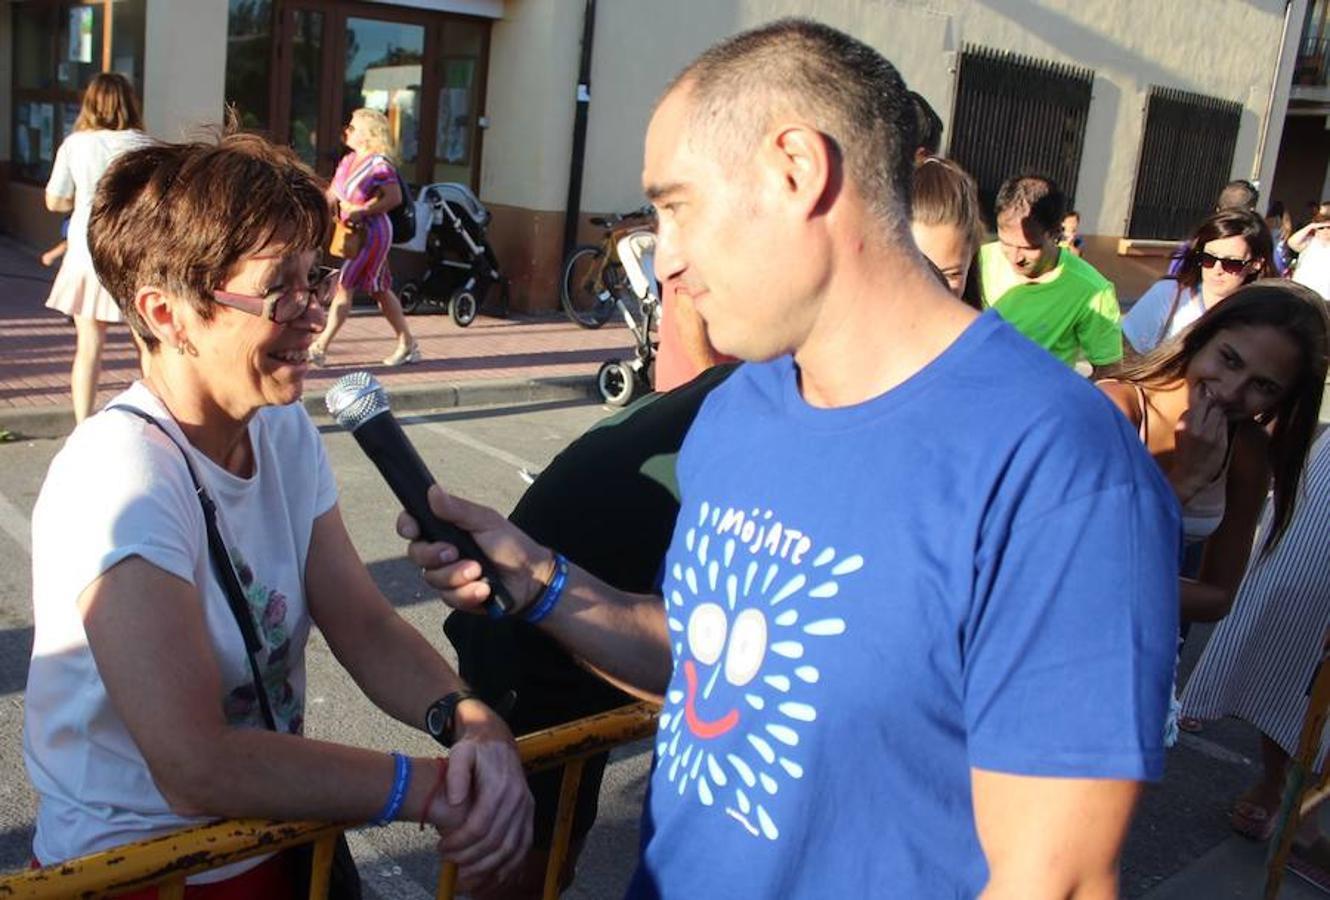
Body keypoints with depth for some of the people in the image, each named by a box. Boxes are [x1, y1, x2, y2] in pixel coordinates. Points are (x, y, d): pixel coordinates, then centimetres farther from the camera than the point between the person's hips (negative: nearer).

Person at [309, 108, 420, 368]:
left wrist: (361, 212, -22)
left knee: (344, 286, -10)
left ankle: (320, 348, -7)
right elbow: (332, 195, 15)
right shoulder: (348, 161, 12)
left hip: (372, 232, -9)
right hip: (353, 234, 9)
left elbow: (394, 197, -19)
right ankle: (408, 345, 21)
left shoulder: (379, 164, -14)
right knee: (380, 290, 12)